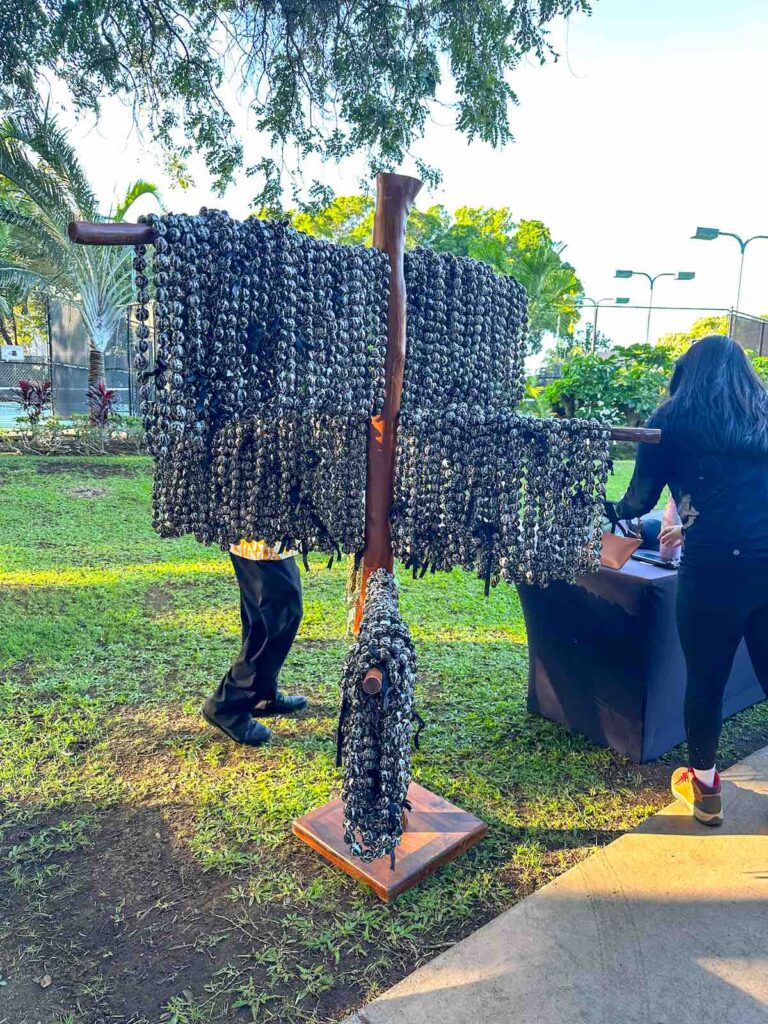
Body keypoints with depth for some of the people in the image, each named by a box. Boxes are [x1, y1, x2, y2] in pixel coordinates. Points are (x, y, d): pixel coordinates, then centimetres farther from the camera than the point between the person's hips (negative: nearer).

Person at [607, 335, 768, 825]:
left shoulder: (674, 419, 5)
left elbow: (641, 499, 6)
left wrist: (612, 510, 28)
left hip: (716, 564, -3)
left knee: (706, 679, 13)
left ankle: (705, 787, 30)